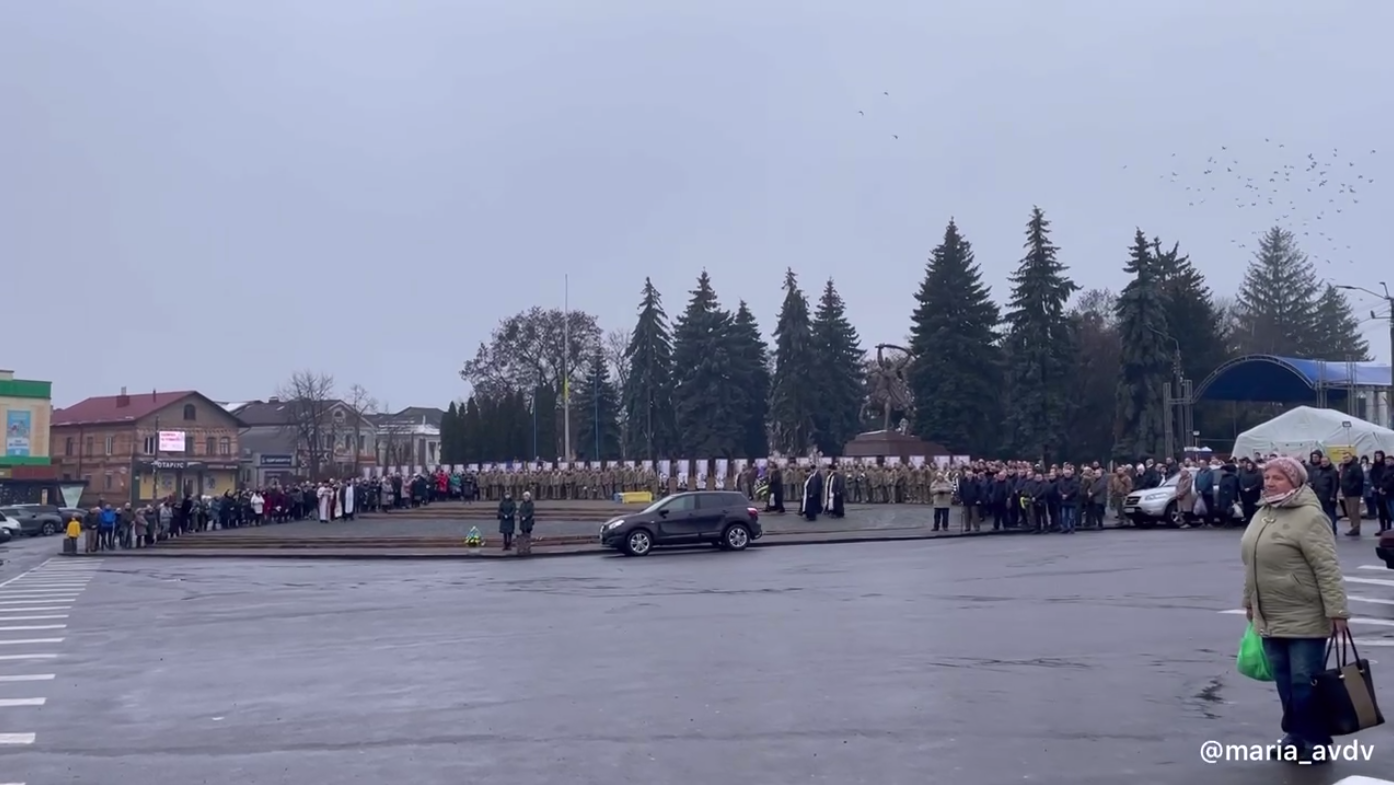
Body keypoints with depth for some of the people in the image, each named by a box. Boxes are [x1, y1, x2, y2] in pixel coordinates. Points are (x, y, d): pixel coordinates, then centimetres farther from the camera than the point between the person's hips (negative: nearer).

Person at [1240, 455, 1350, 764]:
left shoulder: (1309, 517, -17)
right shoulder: (1262, 514, 10)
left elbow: (1327, 568, -20)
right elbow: (1253, 564, 17)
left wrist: (1336, 610, -23)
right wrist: (1250, 601, 20)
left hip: (1304, 618, -8)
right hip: (1270, 618, 8)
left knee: (1305, 682, -2)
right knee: (1284, 681, 14)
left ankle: (1316, 741, 12)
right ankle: (1295, 736, 25)